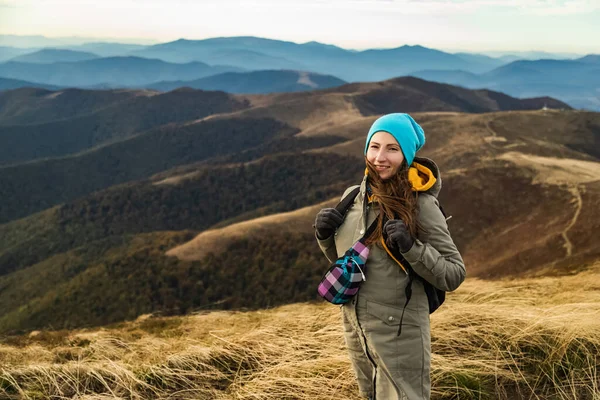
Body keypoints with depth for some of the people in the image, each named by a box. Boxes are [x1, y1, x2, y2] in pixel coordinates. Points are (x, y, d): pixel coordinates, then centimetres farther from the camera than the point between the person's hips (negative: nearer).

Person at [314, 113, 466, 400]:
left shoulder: (420, 205, -14)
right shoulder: (352, 197, 2)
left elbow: (454, 274, -12)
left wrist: (412, 248, -26)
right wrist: (325, 236, -3)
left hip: (399, 332, -6)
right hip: (354, 328, 6)